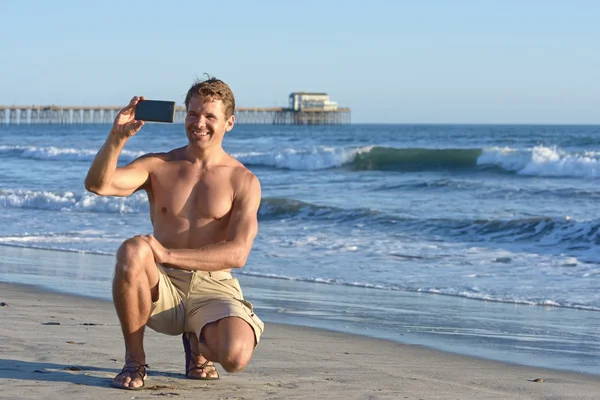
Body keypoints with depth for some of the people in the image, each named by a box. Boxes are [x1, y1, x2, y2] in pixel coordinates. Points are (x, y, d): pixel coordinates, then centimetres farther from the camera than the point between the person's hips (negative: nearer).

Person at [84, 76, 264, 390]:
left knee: (236, 356, -32)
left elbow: (237, 254, -12)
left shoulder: (243, 182, 0)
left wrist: (168, 255, -19)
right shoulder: (158, 166, 6)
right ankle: (134, 360, -15)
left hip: (212, 288, 0)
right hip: (162, 287, 1)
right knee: (133, 250, -35)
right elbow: (97, 184, -10)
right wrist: (118, 137, -26)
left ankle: (197, 342, 11)